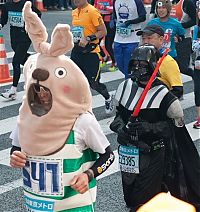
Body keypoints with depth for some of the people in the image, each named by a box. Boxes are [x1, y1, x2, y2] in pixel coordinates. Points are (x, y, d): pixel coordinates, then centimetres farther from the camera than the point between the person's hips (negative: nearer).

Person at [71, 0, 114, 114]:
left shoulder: (92, 11, -13)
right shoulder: (74, 12, 11)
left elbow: (103, 31, -14)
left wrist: (88, 39, -23)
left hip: (90, 52, -7)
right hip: (77, 51, 7)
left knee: (93, 83, 2)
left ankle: (108, 98, 31)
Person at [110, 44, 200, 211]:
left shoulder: (163, 95, -13)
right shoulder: (126, 87, 4)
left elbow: (174, 124, -11)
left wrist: (148, 127, -22)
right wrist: (120, 127, -7)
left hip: (152, 152, -5)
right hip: (128, 150, 5)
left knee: (144, 197, -4)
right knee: (129, 190, 17)